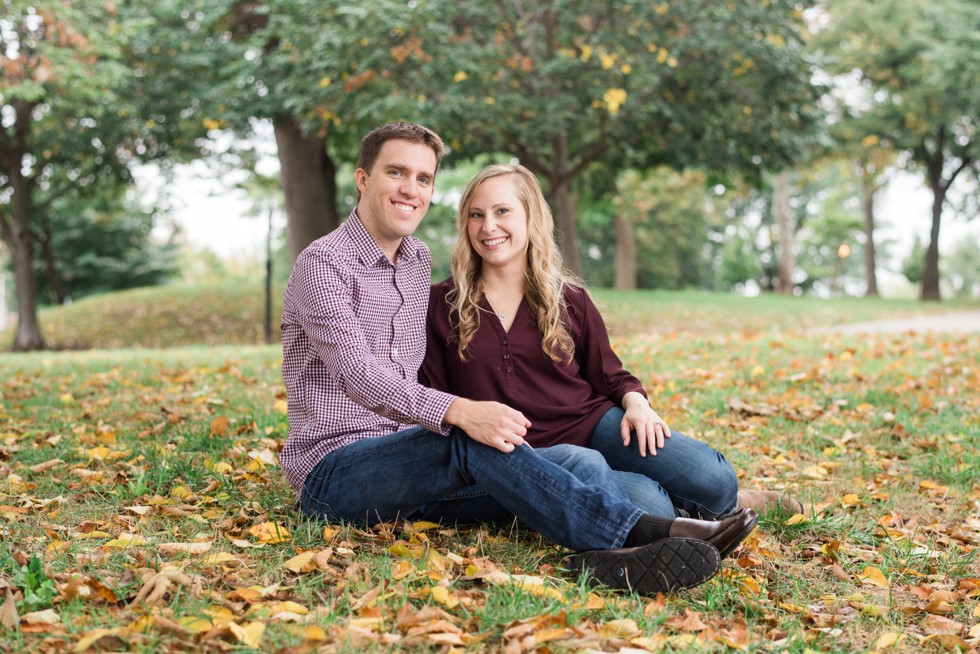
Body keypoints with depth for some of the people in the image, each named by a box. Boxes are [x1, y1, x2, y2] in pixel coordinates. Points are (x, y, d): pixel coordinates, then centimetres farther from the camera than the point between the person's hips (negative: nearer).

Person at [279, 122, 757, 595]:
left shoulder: (418, 261, 17)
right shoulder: (324, 263, -8)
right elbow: (358, 375, -24)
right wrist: (459, 412, -38)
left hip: (406, 461, 7)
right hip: (332, 473, -7)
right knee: (472, 442, -36)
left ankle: (616, 559, -48)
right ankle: (642, 531, -40)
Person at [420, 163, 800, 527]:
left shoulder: (568, 300, 9)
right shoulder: (441, 305, 4)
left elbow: (610, 375, 14)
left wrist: (636, 403, -8)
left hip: (591, 424, 2)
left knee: (713, 481, -20)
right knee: (645, 502, -29)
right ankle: (681, 516, 3)